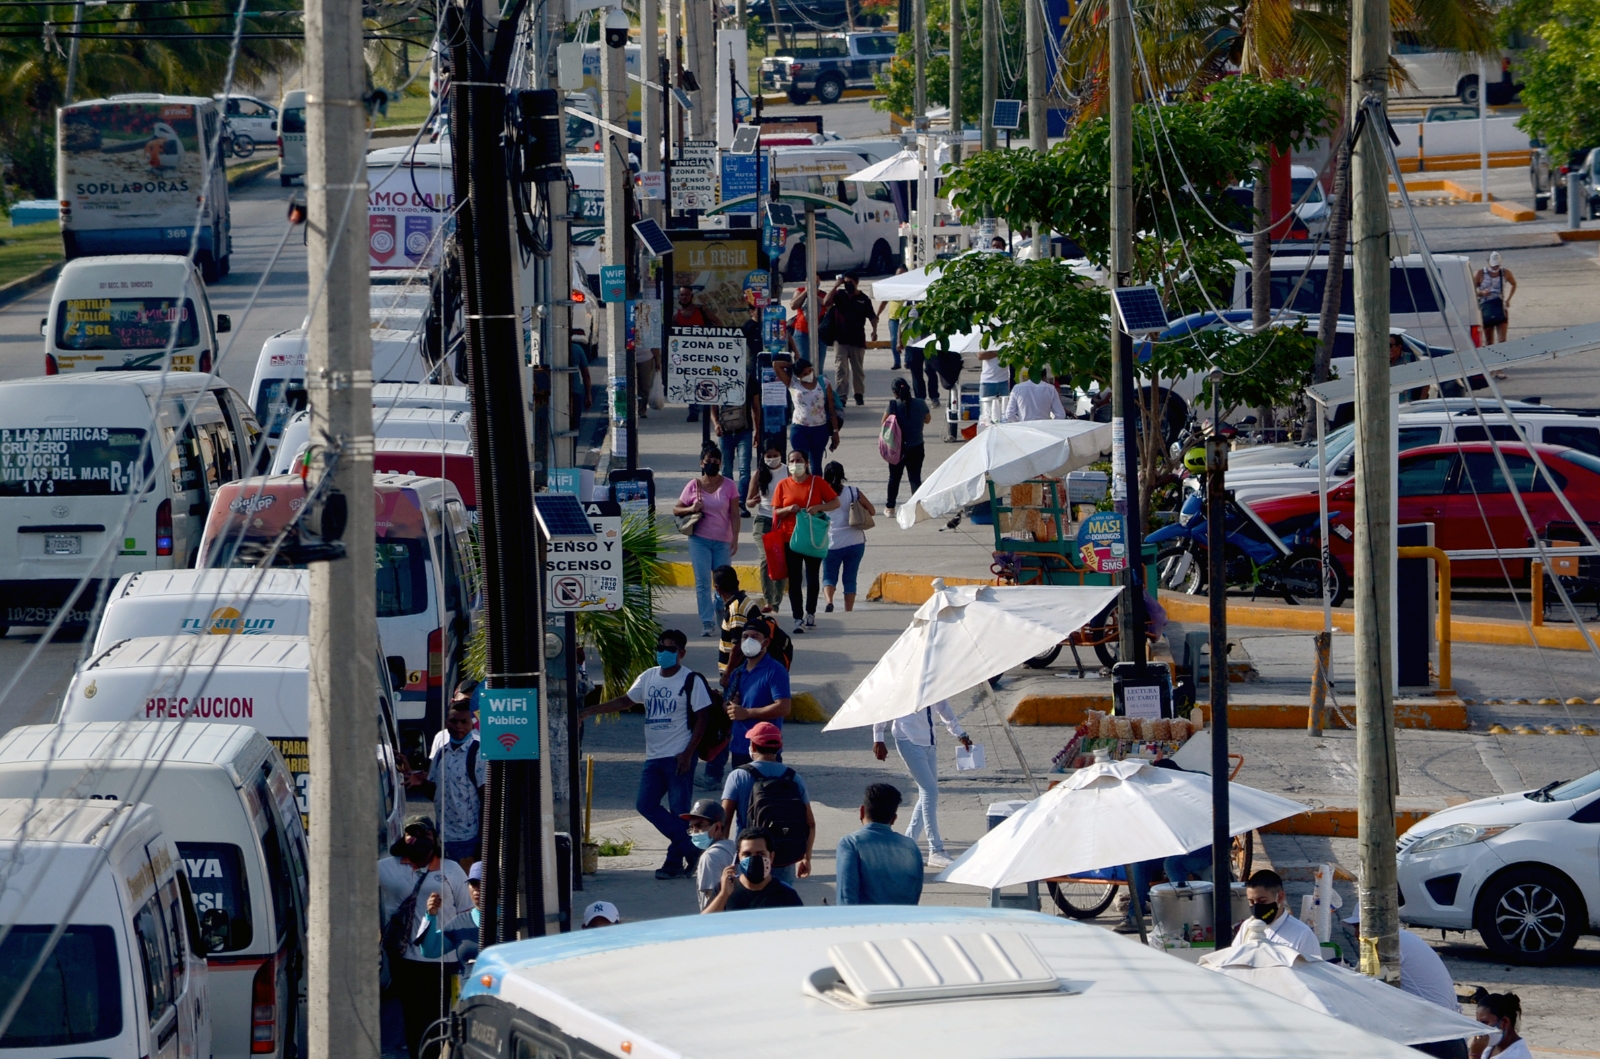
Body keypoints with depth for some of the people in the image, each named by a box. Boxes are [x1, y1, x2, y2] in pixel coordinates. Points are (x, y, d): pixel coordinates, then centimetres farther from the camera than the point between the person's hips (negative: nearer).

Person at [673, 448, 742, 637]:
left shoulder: (728, 486, 2)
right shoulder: (693, 486, 3)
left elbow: (735, 514, 1)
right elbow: (676, 509, 9)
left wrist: (735, 538, -7)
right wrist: (690, 509, -12)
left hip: (723, 541, 0)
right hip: (700, 540, 0)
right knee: (702, 582, -5)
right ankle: (706, 623, -4)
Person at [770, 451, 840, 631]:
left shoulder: (817, 482, 0)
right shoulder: (783, 485, 3)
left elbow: (835, 502, 1)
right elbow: (776, 512, 4)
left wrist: (818, 507, -15)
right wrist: (789, 509, -16)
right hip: (790, 537, 0)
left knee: (812, 576, 7)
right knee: (794, 579, -3)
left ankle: (811, 614, 22)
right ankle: (798, 618, -1)